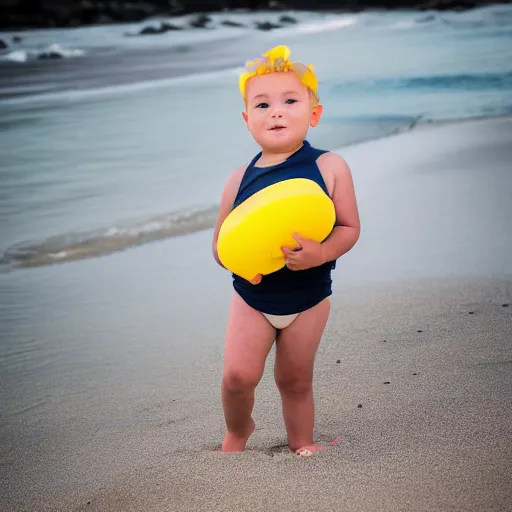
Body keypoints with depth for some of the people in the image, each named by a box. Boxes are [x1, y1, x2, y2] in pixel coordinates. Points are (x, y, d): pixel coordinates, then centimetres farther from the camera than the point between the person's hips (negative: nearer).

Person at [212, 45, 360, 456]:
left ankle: (301, 441, 36)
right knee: (238, 374, -9)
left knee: (296, 380, 11)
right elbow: (220, 243, 2)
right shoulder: (240, 179, -6)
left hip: (309, 297, -1)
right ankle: (238, 430, 22)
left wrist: (320, 254, -29)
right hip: (252, 298, 1)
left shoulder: (330, 167, -11)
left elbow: (349, 228, -9)